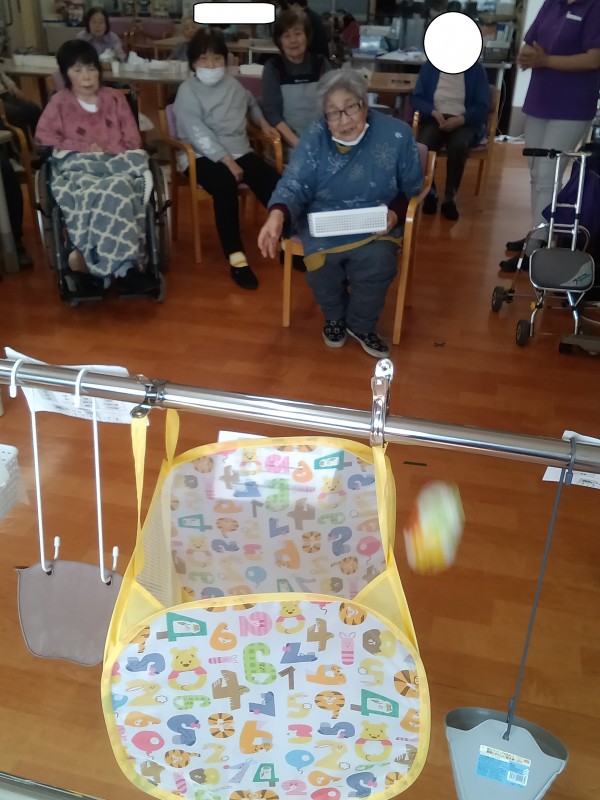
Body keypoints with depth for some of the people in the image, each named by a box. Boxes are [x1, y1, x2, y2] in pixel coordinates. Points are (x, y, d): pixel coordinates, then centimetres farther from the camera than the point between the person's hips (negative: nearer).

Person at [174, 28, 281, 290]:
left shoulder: (233, 84, 13)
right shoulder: (187, 91, -5)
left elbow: (251, 102, 37)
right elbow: (199, 135, -16)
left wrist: (262, 122, 20)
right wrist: (226, 160, -23)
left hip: (240, 151, 5)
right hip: (204, 157, -5)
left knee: (274, 182, -20)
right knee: (225, 185, -36)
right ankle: (236, 258, -33)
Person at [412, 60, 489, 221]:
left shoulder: (476, 70, 5)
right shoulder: (429, 67, 9)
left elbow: (482, 107, -1)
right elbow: (417, 98, 3)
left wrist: (460, 119, -18)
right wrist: (434, 112, -16)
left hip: (464, 122, -1)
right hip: (435, 119, 1)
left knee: (458, 146, -36)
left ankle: (450, 199, -21)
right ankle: (430, 193, -12)